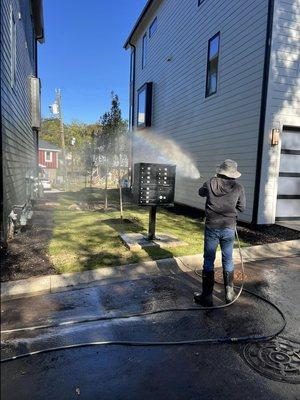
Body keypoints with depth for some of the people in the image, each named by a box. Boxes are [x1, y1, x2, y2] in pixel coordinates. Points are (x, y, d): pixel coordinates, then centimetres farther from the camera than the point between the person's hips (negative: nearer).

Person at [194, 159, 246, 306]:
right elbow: (242, 208, 5)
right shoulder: (238, 188, -5)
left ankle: (206, 297, 13)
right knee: (228, 261, 17)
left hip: (212, 227, -1)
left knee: (208, 261, 7)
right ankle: (229, 293, 28)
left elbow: (201, 192, 16)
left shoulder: (211, 183, -6)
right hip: (229, 228, 1)